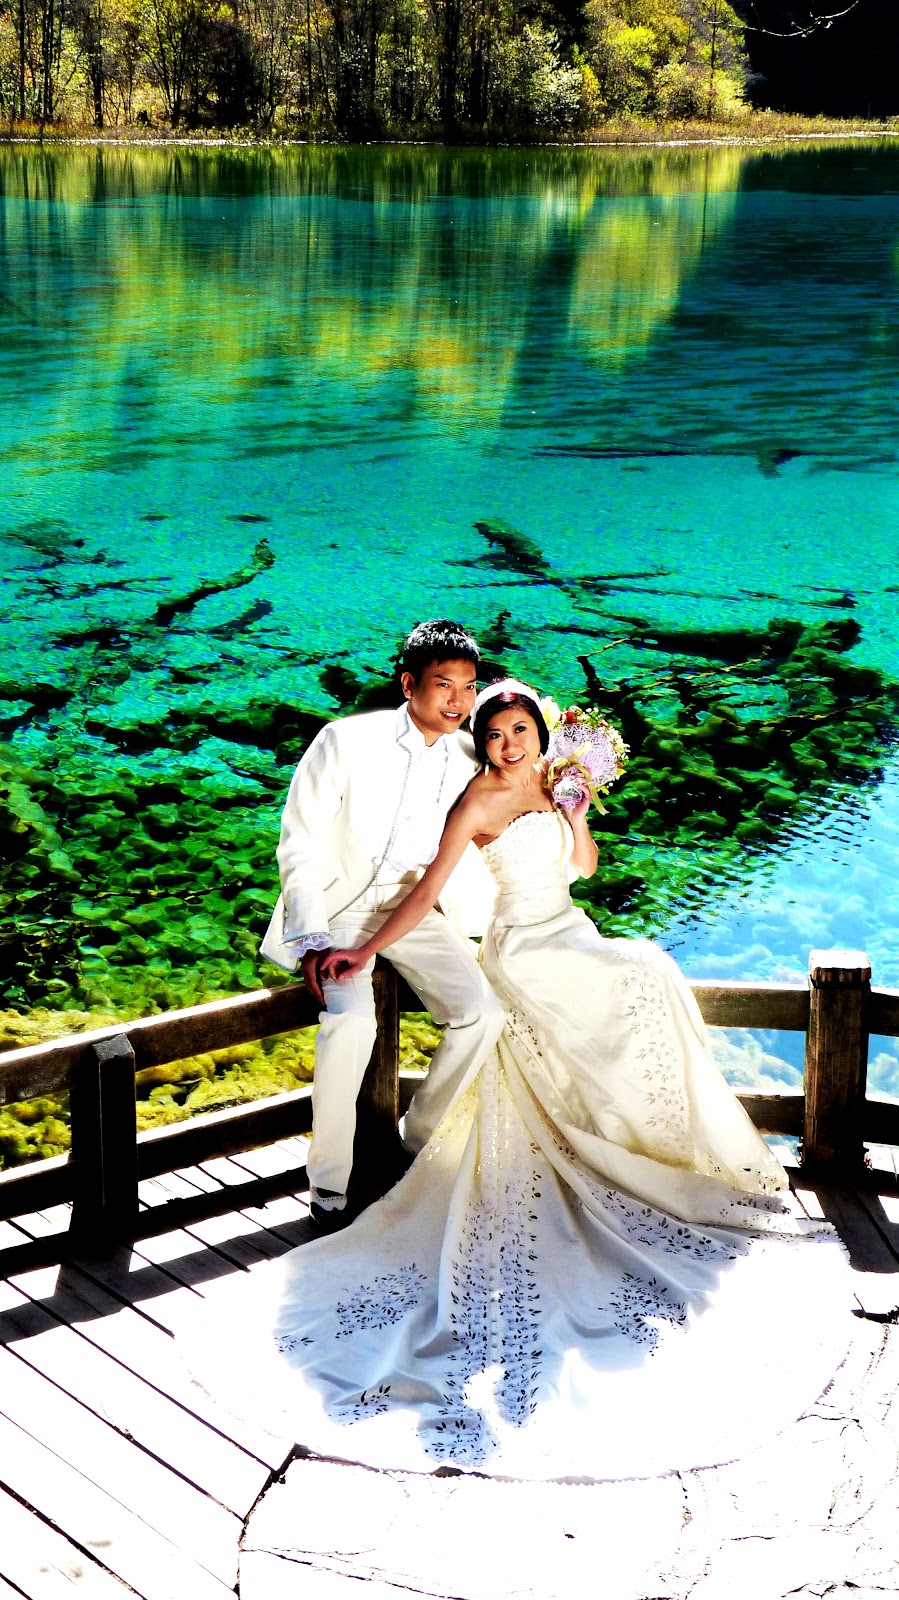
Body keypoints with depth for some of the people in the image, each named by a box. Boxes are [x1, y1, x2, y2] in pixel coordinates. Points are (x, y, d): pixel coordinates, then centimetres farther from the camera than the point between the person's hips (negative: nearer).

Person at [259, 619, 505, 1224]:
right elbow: (300, 845, -14)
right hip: (336, 904, -5)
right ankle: (330, 1182, -16)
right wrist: (314, 941, -23)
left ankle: (419, 1137, 9)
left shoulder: (468, 756, -2)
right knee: (352, 1020, -31)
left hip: (411, 903, 5)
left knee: (484, 1012, -13)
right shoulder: (346, 740, -16)